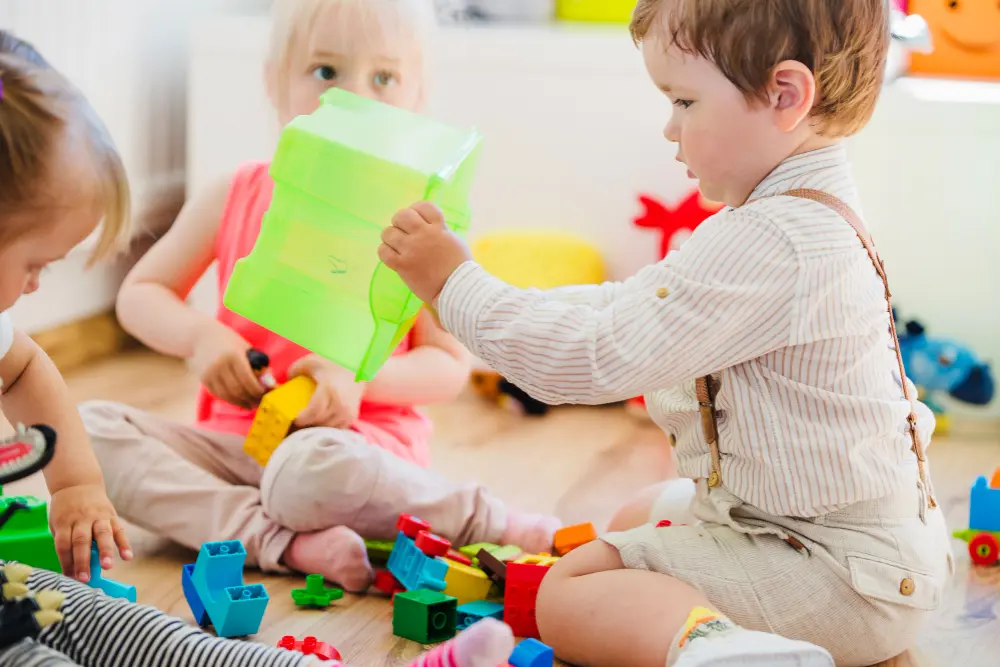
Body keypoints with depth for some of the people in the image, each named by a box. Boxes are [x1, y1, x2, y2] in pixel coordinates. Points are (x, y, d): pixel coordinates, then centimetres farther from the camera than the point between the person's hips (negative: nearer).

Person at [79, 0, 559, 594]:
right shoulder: (235, 198, 6)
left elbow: (450, 365, -2)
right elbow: (139, 295, 14)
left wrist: (360, 377, -22)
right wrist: (201, 335, -8)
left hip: (360, 440, -5)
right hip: (235, 438, 5)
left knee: (314, 464, -41)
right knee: (91, 428, -19)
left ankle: (480, 518, -15)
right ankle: (282, 541, -29)